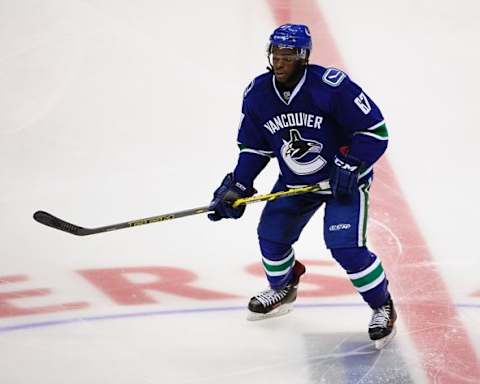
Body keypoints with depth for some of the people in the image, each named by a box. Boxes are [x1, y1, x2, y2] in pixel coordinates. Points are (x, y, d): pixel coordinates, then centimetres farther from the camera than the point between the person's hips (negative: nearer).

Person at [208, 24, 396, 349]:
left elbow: (375, 130, -21)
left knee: (346, 246, -18)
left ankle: (383, 307, 4)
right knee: (271, 234, 5)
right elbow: (254, 148, 4)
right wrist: (237, 187, -5)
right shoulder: (257, 94, -8)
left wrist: (348, 167, -27)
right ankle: (283, 288, 37)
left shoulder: (332, 86, -27)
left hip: (344, 177, -6)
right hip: (295, 181, 6)